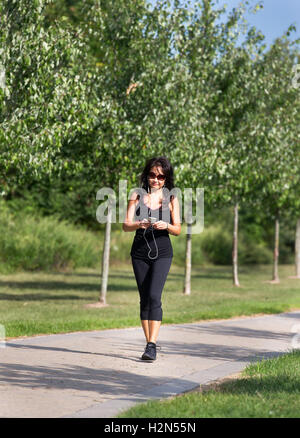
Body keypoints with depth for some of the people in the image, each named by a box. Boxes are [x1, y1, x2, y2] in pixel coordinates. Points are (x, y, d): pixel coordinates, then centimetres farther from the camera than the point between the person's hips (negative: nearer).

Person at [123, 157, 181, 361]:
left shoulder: (171, 198, 2)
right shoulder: (137, 195, 4)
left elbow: (178, 229, 1)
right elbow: (126, 225, -2)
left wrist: (166, 226, -21)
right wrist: (140, 224, -23)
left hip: (162, 253, -2)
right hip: (140, 253, 2)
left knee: (154, 296, -17)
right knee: (144, 298, 7)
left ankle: (152, 346, -21)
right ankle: (149, 342, 16)